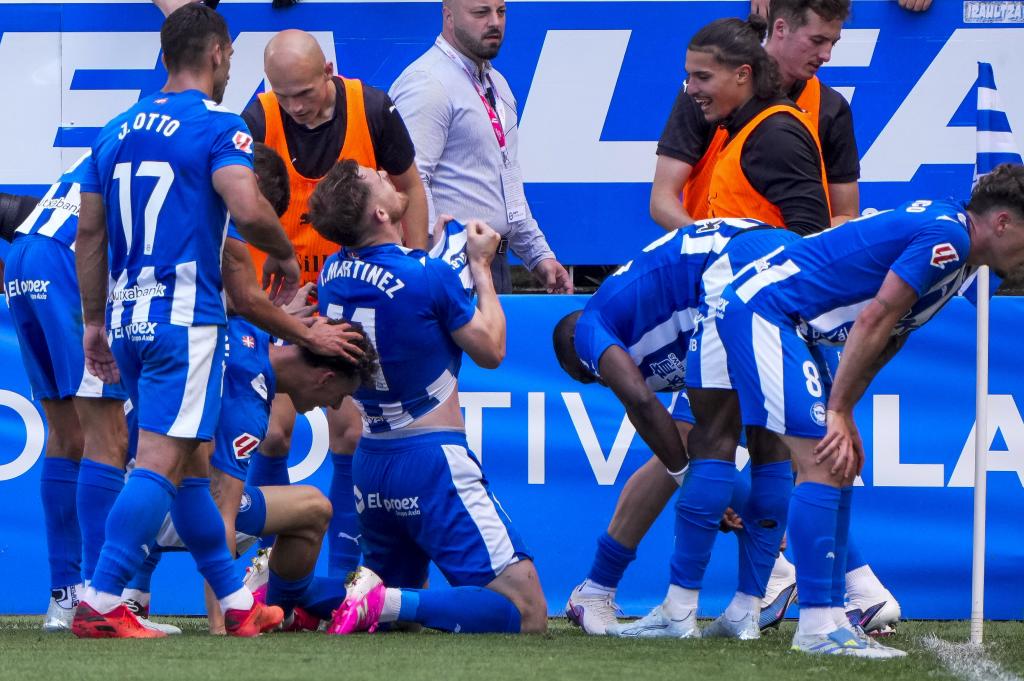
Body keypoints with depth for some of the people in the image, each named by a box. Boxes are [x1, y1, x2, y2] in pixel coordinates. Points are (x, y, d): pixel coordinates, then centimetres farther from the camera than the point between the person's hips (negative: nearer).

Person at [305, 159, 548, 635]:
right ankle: (388, 602, -24)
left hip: (370, 463, 8)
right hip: (432, 461, -8)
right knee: (527, 614, -10)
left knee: (399, 592, 28)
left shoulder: (332, 274, 3)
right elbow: (491, 350, -1)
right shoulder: (428, 277, -17)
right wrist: (481, 266, 10)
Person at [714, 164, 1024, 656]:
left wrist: (842, 414, 9)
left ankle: (831, 612, 10)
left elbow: (885, 338, 16)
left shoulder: (951, 243, 14)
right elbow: (874, 320, -20)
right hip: (761, 308, -11)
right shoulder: (947, 236, -18)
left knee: (838, 465, 9)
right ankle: (816, 629, -16)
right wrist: (838, 412, -15)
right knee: (823, 464, -14)